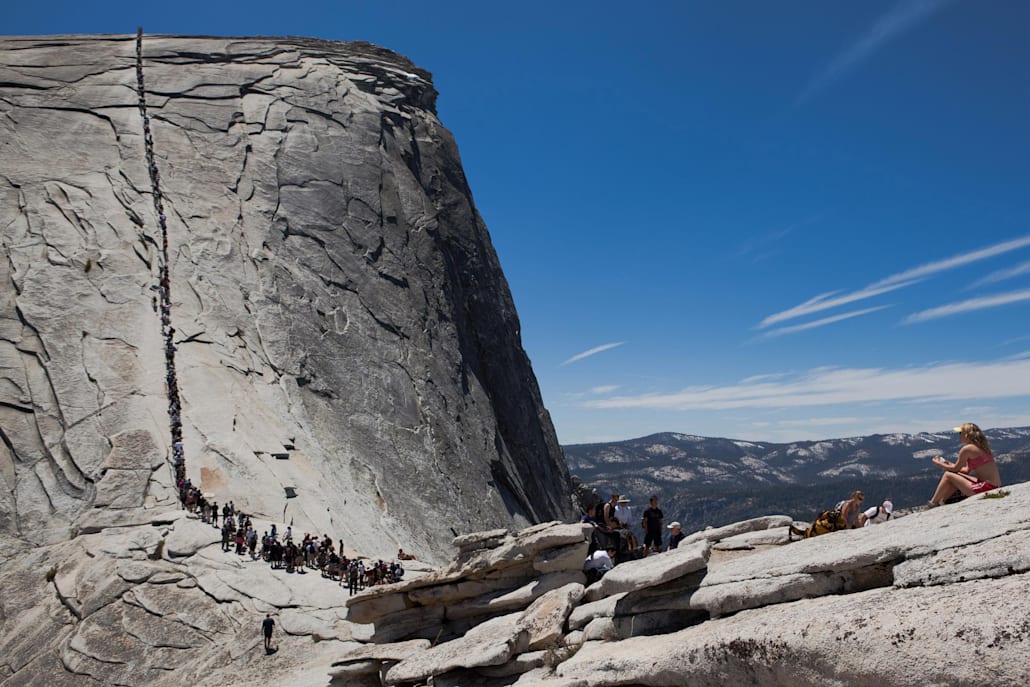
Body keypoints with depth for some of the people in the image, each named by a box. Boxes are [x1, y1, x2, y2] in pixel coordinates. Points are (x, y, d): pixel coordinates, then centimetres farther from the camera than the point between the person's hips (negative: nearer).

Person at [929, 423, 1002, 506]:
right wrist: (948, 464, 27)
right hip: (995, 487, 9)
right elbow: (967, 470, 21)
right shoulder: (980, 447, 15)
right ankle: (941, 502, 26)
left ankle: (933, 504, 9)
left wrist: (938, 463, 15)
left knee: (948, 475, 0)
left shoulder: (967, 449, -11)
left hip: (986, 487, -9)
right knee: (956, 476, 22)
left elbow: (955, 469, 0)